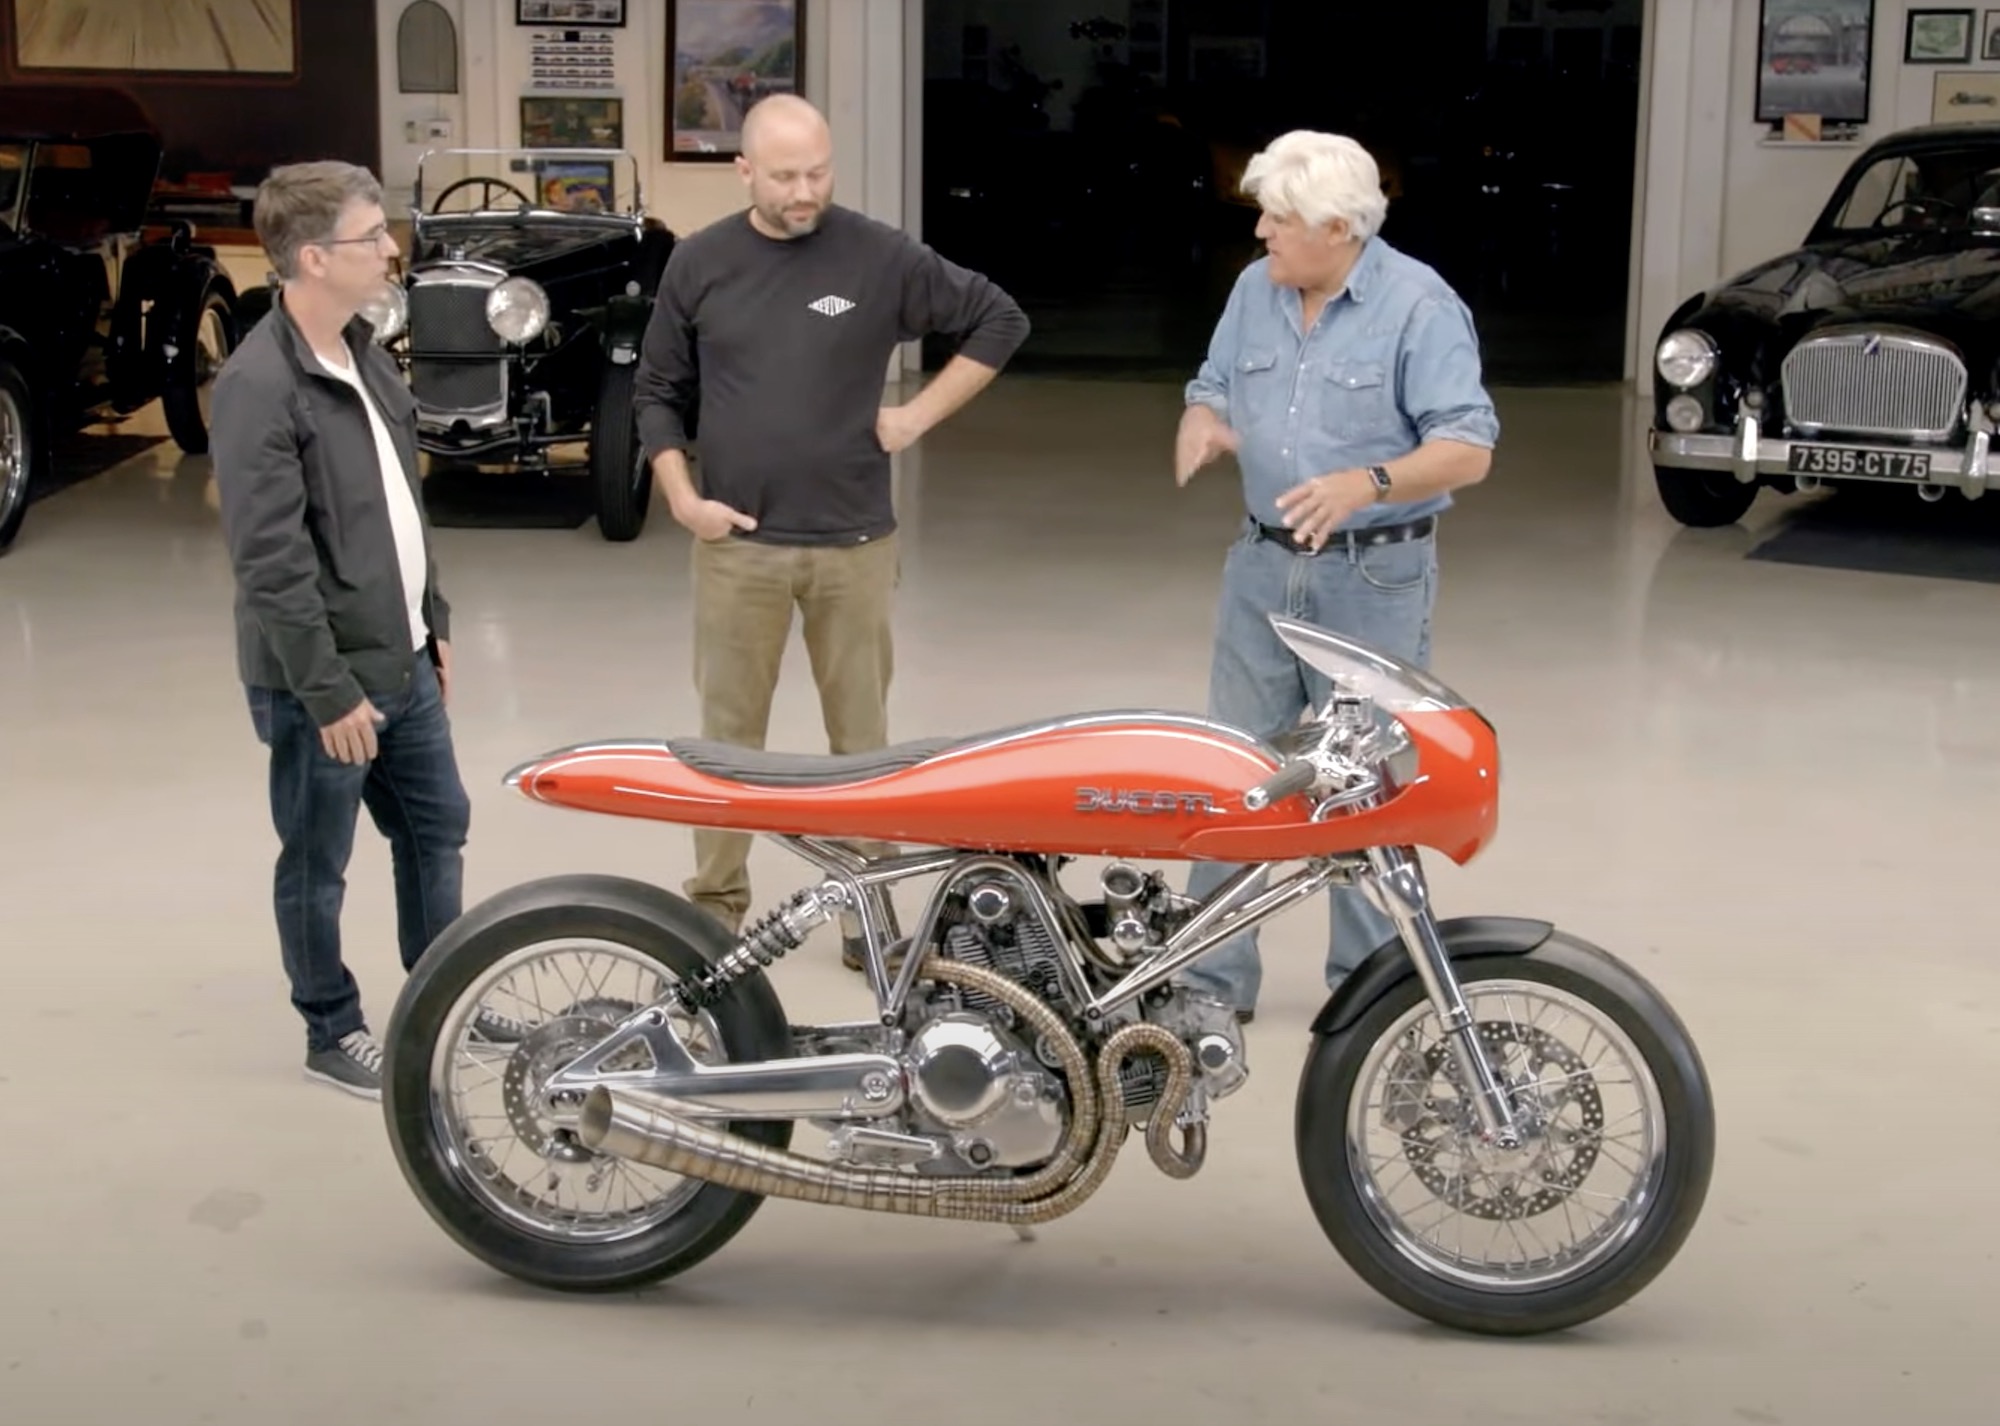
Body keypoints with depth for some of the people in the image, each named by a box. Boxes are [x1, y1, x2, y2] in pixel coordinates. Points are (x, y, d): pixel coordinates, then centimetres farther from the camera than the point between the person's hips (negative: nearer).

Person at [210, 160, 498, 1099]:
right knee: (318, 866, 8)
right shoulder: (259, 386, -21)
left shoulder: (362, 353, 7)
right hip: (324, 680, -8)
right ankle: (333, 1035, 23)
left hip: (402, 661, 9)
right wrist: (327, 691, -20)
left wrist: (432, 623, 17)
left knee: (438, 829, 17)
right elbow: (270, 563, -22)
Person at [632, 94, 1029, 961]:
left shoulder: (881, 257, -4)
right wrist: (681, 496, -3)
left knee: (860, 736, 7)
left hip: (853, 544, -1)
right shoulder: (698, 264, 1)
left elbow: (998, 321, 5)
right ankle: (716, 905, 20)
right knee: (729, 733, 9)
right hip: (735, 542, 1)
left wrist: (918, 416, -2)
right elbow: (657, 395, 10)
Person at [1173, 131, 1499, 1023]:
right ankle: (1212, 977, 16)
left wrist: (1366, 484, -33)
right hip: (1262, 565, 6)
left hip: (1375, 575, -5)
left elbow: (1468, 449, -17)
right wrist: (1204, 428, -11)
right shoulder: (1255, 291, 6)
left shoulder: (1418, 306, -13)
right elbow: (1213, 390, 14)